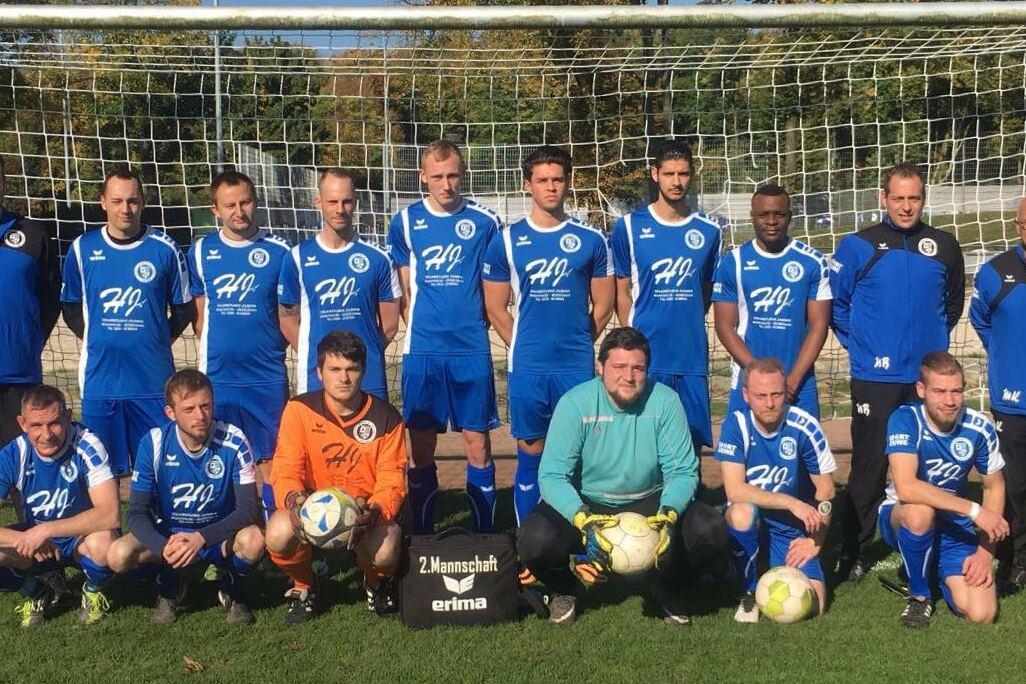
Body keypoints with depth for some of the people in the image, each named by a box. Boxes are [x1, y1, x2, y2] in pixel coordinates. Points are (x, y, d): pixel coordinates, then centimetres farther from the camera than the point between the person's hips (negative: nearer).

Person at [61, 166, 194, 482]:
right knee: (105, 472, 9)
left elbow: (183, 309, 8)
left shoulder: (164, 249, -1)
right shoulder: (83, 249, 3)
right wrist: (96, 340, 6)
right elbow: (71, 309, 13)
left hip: (153, 381, -1)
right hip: (99, 381, 1)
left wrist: (157, 342, 2)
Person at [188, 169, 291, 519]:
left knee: (271, 460, 3)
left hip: (268, 378, -2)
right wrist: (210, 353, 6)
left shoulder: (278, 251, -1)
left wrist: (271, 348, -1)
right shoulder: (201, 251, 6)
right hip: (216, 377, 2)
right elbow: (199, 314, 12)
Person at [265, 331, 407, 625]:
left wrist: (374, 511, -31)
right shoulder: (299, 409, -7)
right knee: (278, 534, -33)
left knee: (384, 552, -34)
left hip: (367, 513, 0)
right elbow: (285, 471, -9)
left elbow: (392, 481, -9)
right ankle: (303, 587, 4)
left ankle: (376, 584, 10)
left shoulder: (386, 418, -7)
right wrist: (294, 499, -33)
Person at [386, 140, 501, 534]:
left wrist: (472, 323, 4)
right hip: (422, 350, 1)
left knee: (478, 445, 2)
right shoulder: (406, 222, 5)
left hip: (472, 349, -1)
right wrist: (419, 325, 1)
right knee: (422, 447, 6)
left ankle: (485, 537, 13)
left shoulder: (485, 221, 2)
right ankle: (421, 537, 18)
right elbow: (403, 289, 10)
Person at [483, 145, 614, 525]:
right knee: (530, 454, 6)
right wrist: (524, 348, 6)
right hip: (527, 368, 0)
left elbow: (603, 305, 10)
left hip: (578, 367, 0)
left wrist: (577, 345, 8)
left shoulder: (591, 240, 4)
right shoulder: (507, 241, 3)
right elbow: (496, 308, 7)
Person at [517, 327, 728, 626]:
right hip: (585, 503, -2)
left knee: (711, 530, -23)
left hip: (649, 502, 2)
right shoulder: (575, 403, -18)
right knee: (536, 538, -31)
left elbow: (683, 470, -12)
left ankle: (667, 590, 12)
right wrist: (585, 521, -39)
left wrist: (668, 515, -32)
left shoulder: (665, 401, -12)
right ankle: (564, 590, 8)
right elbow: (552, 476, -22)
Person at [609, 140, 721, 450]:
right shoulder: (630, 227, 0)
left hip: (693, 356, 2)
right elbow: (621, 291, 3)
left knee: (692, 442, 6)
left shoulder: (708, 231, 7)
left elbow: (707, 290, 16)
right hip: (645, 356, -2)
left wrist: (689, 326, 8)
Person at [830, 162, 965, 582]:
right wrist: (858, 343, 2)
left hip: (928, 375, 3)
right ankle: (852, 553, 11)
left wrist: (935, 339, 14)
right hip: (875, 377, -3)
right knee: (868, 467, 0)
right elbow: (835, 303, 5)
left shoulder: (944, 247, 7)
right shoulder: (859, 246, -1)